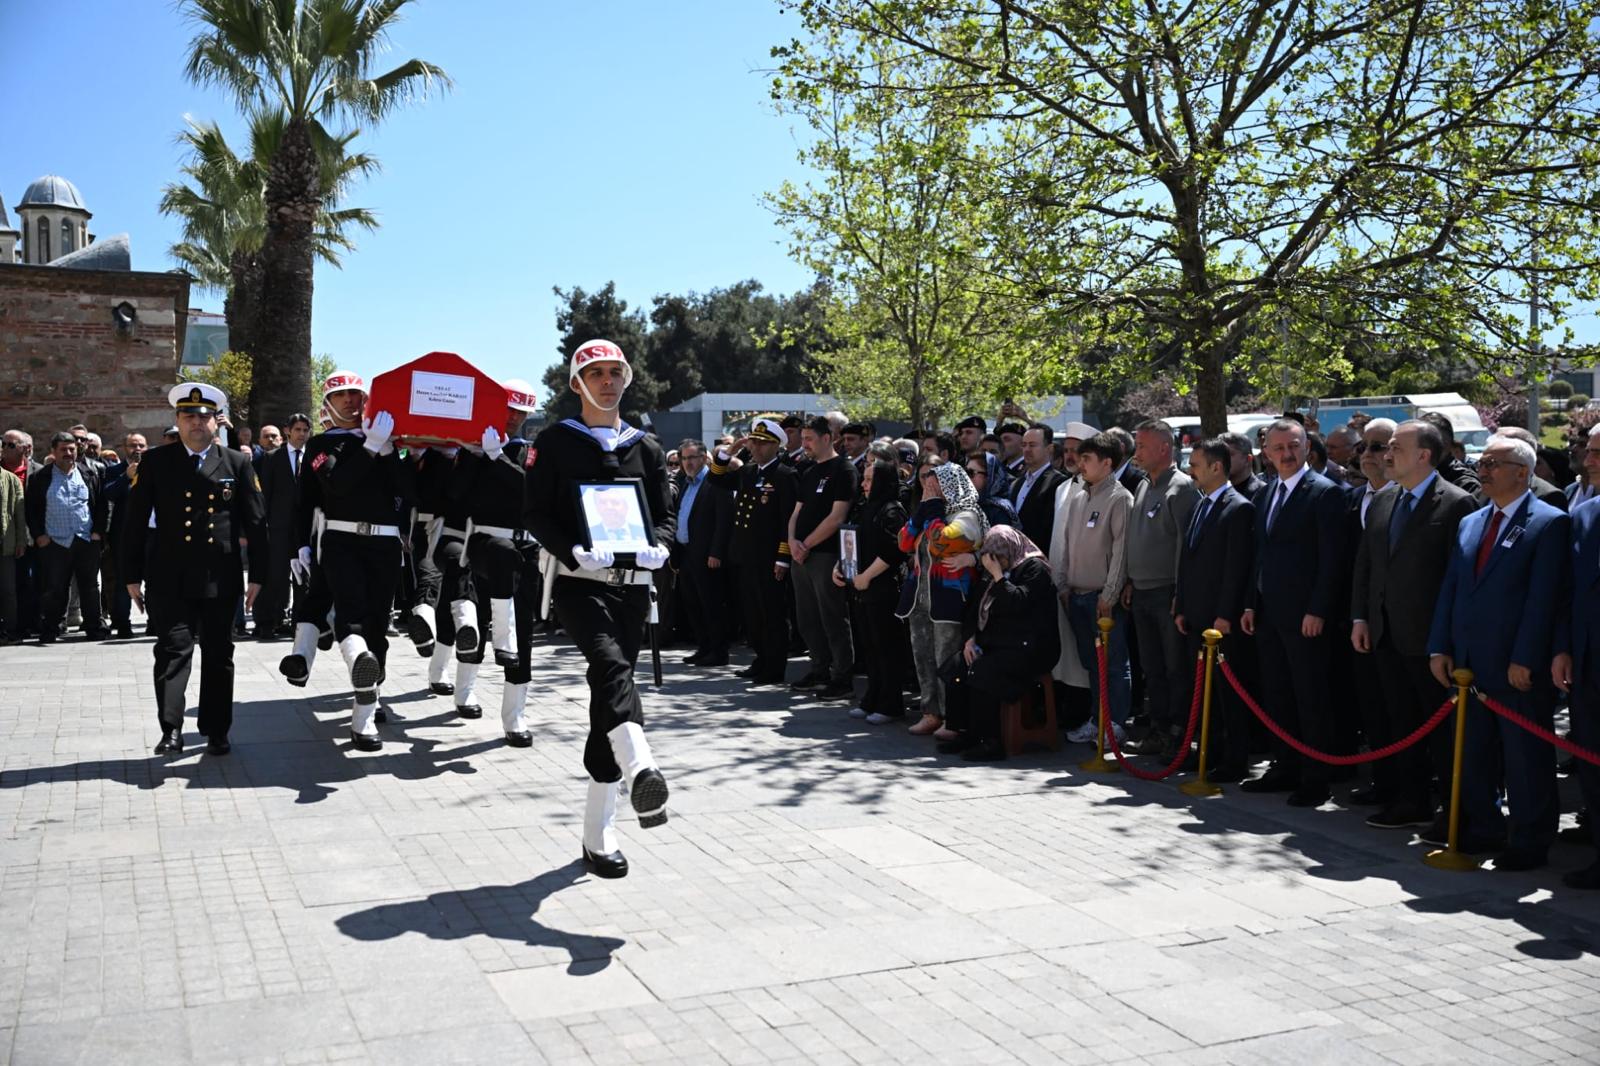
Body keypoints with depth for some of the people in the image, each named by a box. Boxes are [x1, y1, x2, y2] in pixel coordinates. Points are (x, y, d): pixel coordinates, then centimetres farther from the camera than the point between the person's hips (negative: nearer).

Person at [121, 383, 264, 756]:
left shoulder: (237, 463, 5)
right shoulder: (155, 462, 4)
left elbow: (254, 522, 6)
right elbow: (135, 522, 4)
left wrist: (257, 574, 3)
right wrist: (132, 576, 1)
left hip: (221, 579, 1)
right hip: (170, 578, -1)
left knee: (219, 655, 7)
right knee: (173, 651, -7)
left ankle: (216, 732, 18)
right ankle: (171, 730, -4)